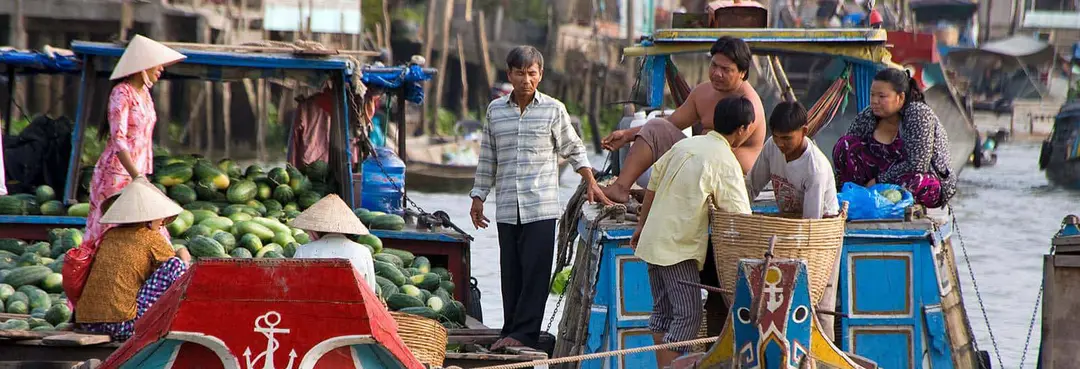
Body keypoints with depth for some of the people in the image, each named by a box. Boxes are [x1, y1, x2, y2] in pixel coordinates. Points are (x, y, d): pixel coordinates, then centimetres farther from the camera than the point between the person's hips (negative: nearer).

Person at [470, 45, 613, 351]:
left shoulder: (553, 110, 2)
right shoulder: (495, 110, 9)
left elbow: (573, 149, 10)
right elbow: (487, 158, 16)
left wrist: (591, 183, 4)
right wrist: (478, 197, 15)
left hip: (541, 207, -3)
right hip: (507, 208, 3)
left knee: (535, 271, -7)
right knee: (511, 272, 5)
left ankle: (525, 333, -6)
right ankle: (512, 332, 9)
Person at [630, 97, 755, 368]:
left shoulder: (686, 144, 11)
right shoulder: (725, 161, -12)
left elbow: (653, 185, 18)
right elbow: (739, 216, -14)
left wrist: (641, 226, 26)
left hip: (653, 240, 8)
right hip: (679, 248, -8)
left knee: (663, 311, 13)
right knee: (689, 315, -8)